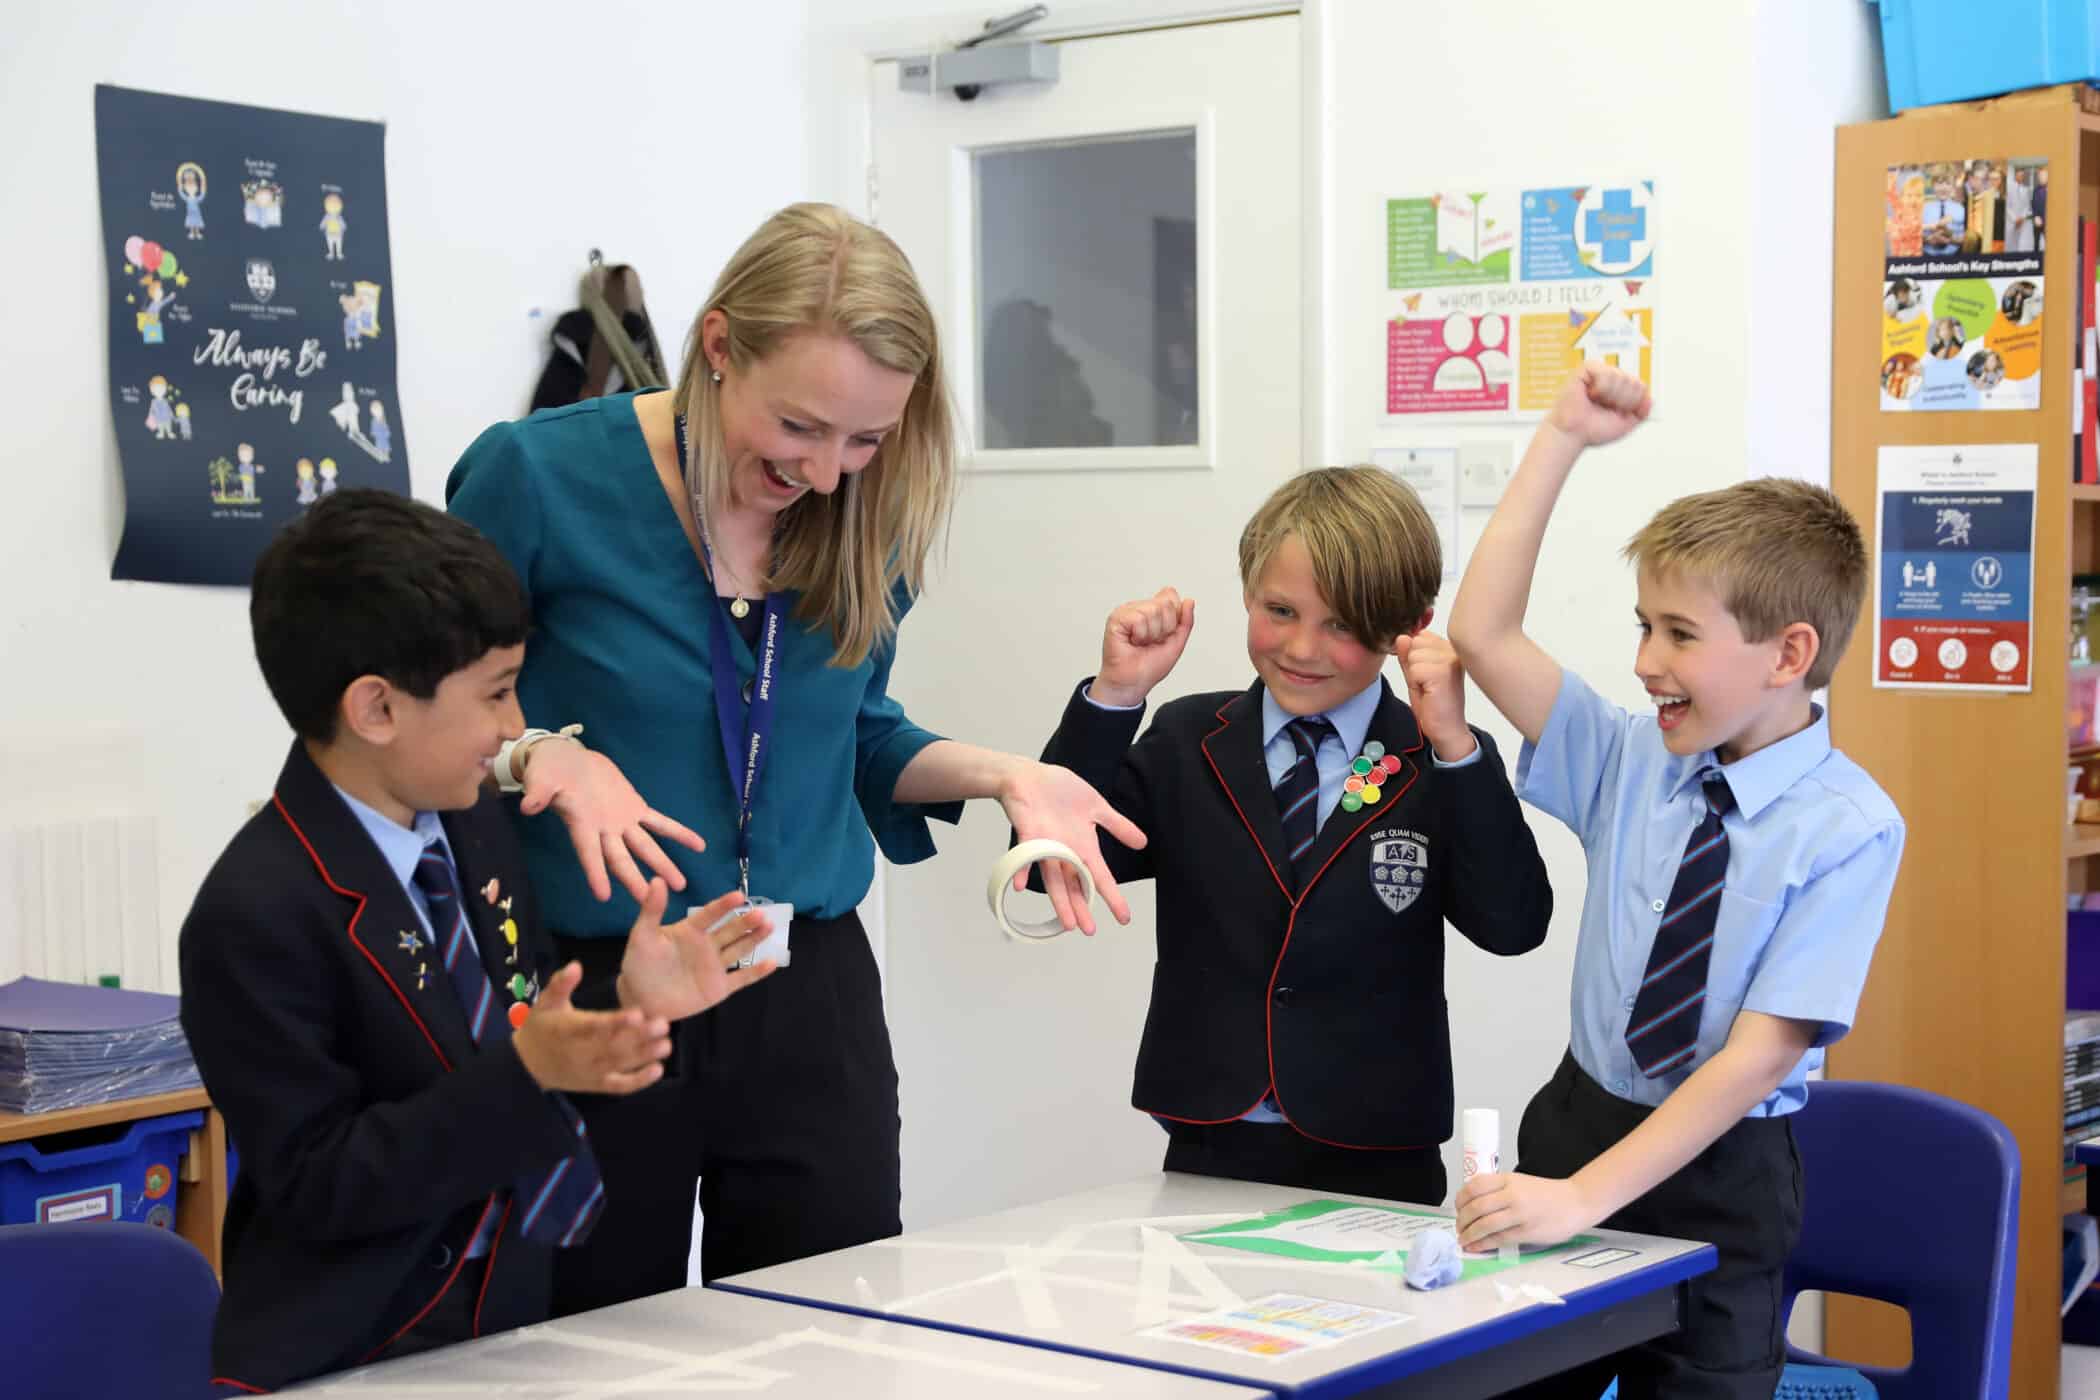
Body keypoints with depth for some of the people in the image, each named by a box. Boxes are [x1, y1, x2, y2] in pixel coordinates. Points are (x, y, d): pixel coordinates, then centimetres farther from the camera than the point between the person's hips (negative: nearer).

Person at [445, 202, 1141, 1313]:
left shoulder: (866, 513, 1)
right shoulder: (538, 474, -12)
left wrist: (1002, 775, -2)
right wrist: (540, 755, -23)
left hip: (811, 1003, 4)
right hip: (586, 995, -3)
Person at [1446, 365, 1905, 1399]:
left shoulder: (1846, 830, -15)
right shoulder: (1633, 763, -1)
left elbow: (1760, 1053, -20)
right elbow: (1481, 635, -2)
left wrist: (1582, 1196, -26)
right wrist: (1561, 441, -5)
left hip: (1718, 1181, -4)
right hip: (1575, 1119, 4)